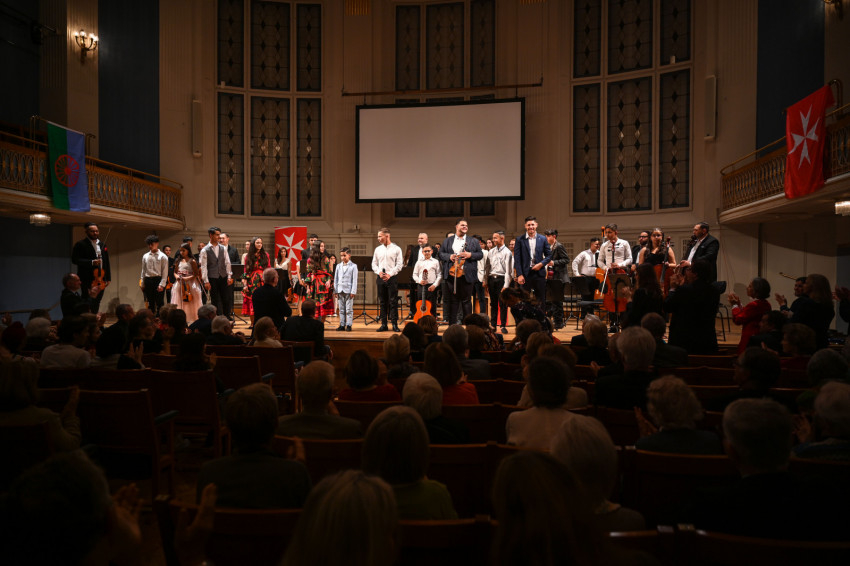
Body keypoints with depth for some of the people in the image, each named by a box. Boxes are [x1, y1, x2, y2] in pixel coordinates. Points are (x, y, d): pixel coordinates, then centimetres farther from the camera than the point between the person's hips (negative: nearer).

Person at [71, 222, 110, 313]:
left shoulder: (102, 245, 15)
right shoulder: (80, 244, -2)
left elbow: (107, 263, 17)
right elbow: (75, 260, -10)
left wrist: (108, 278, 11)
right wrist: (91, 262, -19)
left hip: (101, 280, 5)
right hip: (88, 280, -5)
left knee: (96, 303, 9)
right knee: (89, 304, -7)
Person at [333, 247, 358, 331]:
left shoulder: (353, 266, -2)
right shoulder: (338, 266, 10)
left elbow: (354, 280, -4)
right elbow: (336, 279, 13)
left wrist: (353, 292, -10)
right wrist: (335, 291, 7)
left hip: (348, 291, -4)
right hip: (340, 291, 4)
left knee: (349, 309, -1)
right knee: (341, 309, 8)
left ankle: (349, 325, 4)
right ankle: (342, 325, 13)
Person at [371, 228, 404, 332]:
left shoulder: (396, 249, 0)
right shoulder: (377, 249, 12)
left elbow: (399, 264, -5)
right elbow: (374, 264, 12)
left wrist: (390, 274, -14)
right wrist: (379, 272, -7)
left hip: (392, 277, -4)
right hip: (380, 278, 4)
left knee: (393, 301, -5)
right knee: (382, 302, 6)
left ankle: (395, 324, -1)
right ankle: (384, 324, 11)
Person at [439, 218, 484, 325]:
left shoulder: (473, 241, 10)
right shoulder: (448, 241, 12)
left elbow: (480, 255, 8)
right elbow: (440, 254, 10)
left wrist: (470, 255, -9)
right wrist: (449, 256, -8)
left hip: (466, 275, -1)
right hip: (451, 275, 1)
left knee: (466, 300, 3)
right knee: (453, 300, 6)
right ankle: (452, 323, 13)